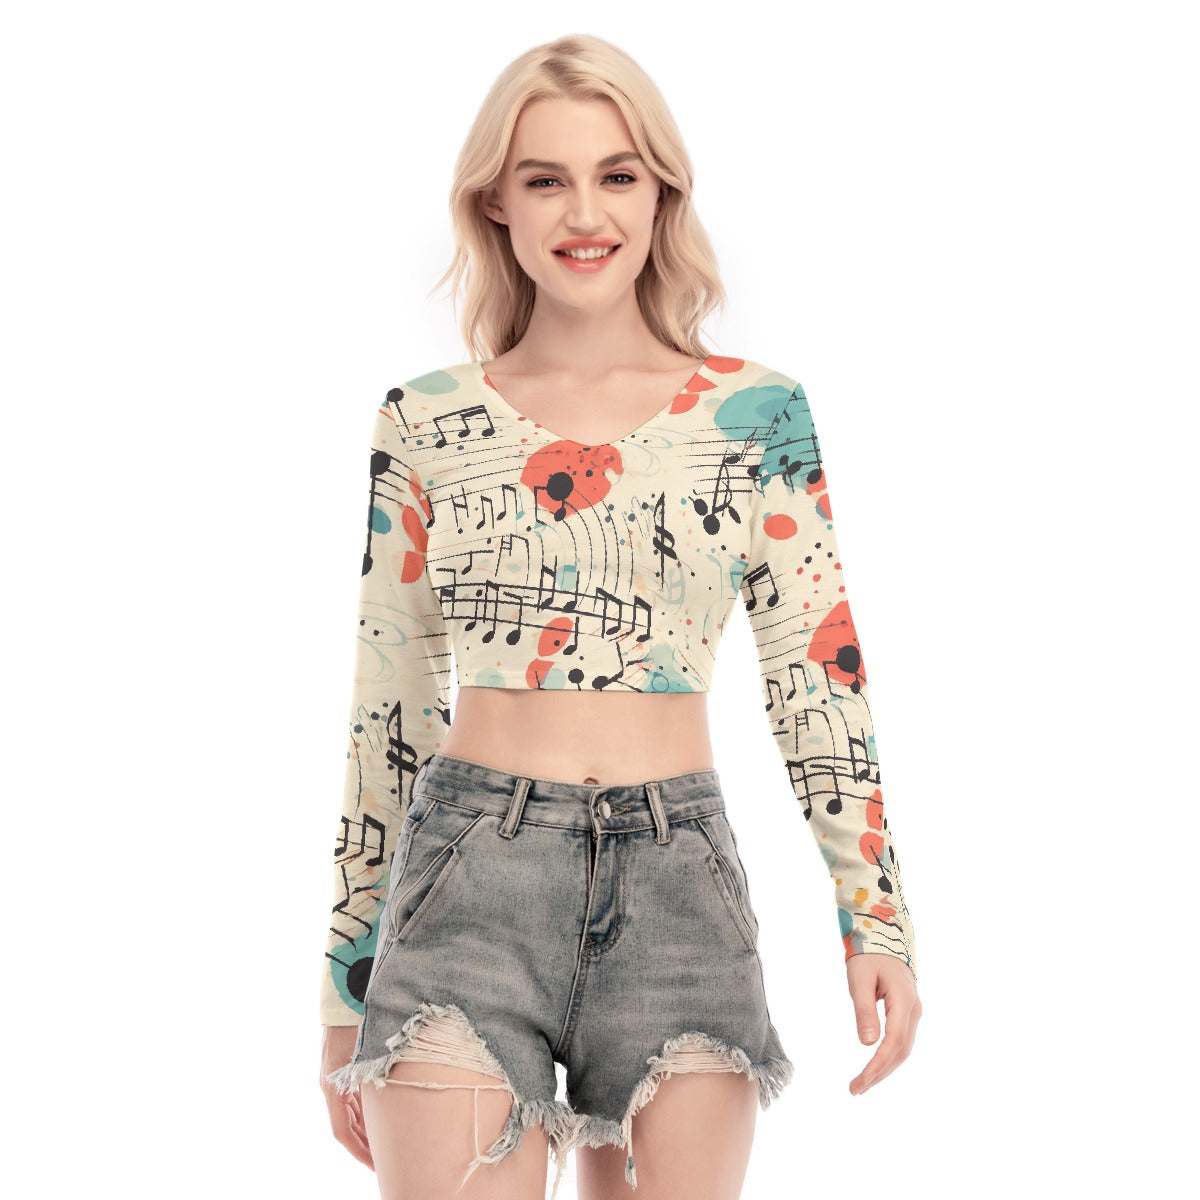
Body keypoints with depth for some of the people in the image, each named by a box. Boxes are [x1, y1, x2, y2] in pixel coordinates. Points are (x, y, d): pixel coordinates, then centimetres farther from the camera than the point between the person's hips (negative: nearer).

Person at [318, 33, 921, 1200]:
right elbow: (386, 708, 9)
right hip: (470, 868, 0)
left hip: (677, 881, 1)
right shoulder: (424, 423, 5)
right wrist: (349, 975, 9)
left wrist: (876, 916, -1)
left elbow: (819, 676, 6)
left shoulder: (757, 413, 5)